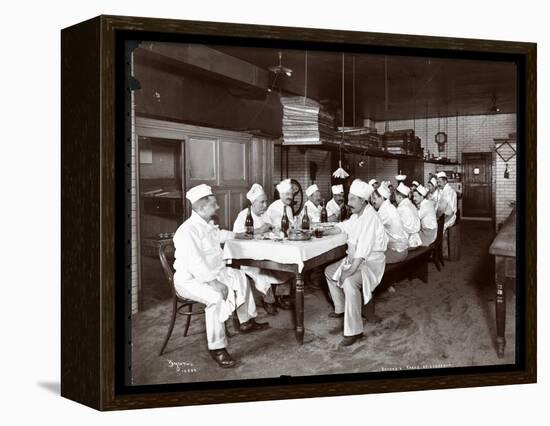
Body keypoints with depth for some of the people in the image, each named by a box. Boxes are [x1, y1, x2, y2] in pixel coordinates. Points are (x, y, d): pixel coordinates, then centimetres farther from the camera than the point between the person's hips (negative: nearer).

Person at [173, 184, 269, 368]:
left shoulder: (207, 225, 7)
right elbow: (194, 264, -33)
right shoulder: (188, 231, -25)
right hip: (190, 279, -11)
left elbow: (218, 235, 33)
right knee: (217, 297, -34)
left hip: (212, 273, 11)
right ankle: (216, 348, -26)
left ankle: (246, 321, 29)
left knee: (241, 278, 18)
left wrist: (236, 235, 45)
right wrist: (214, 282, -34)